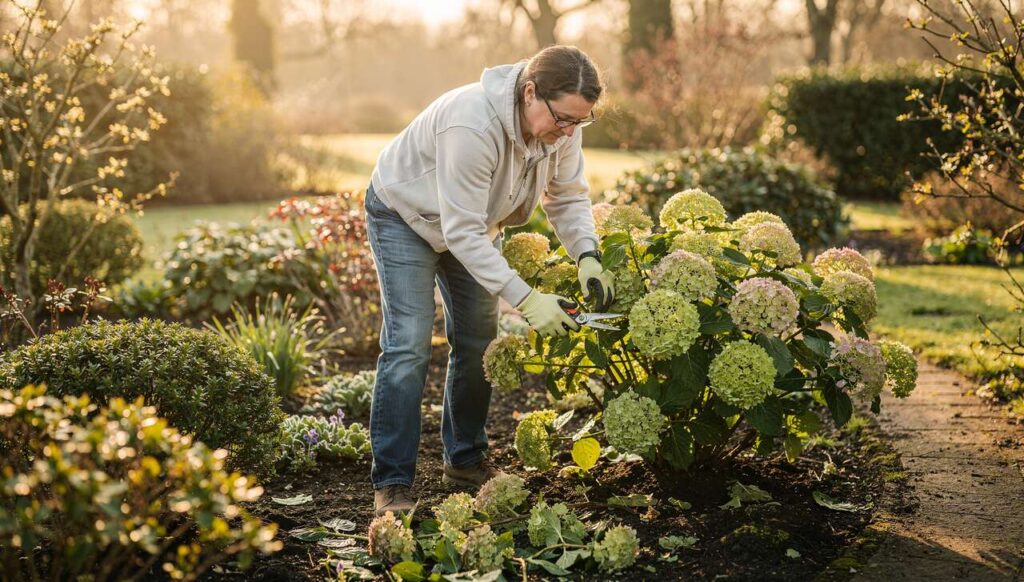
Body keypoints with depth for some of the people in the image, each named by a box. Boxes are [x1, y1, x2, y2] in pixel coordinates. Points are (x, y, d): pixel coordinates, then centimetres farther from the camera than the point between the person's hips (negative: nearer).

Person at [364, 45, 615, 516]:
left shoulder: (561, 125, -21)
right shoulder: (472, 124, -43)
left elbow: (568, 197, -7)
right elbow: (462, 232, -39)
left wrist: (587, 257, -26)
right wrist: (525, 299, -43)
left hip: (475, 221, 7)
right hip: (405, 214, -7)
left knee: (478, 343, 8)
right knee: (408, 346, -14)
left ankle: (465, 460, 24)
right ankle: (392, 484, -8)